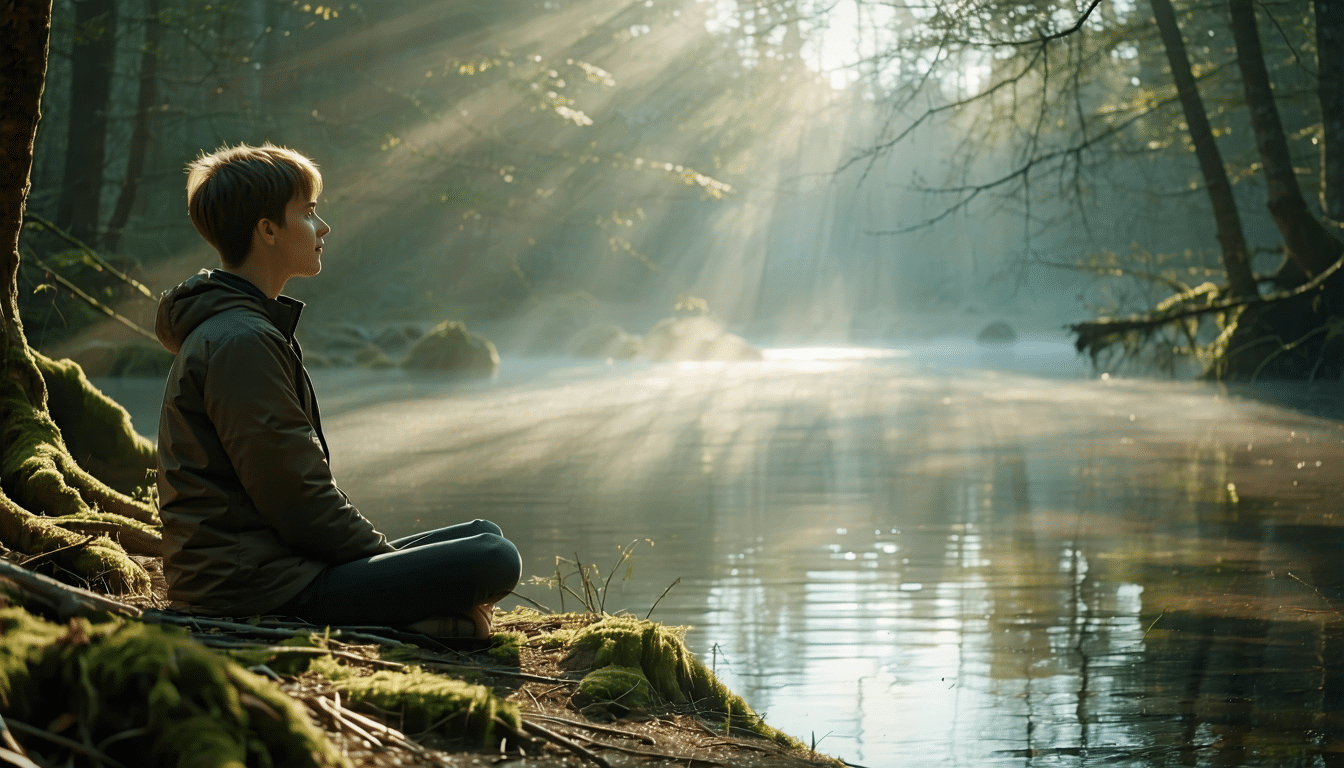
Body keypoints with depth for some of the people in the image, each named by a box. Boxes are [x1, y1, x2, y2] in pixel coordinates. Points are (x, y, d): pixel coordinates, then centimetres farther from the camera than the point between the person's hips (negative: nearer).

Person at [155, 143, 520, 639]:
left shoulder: (234, 330, 18)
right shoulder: (241, 342, -16)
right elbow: (298, 500, -19)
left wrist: (382, 552, 11)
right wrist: (394, 563, -7)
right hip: (262, 590, -11)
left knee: (483, 537, 16)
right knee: (496, 561, -18)